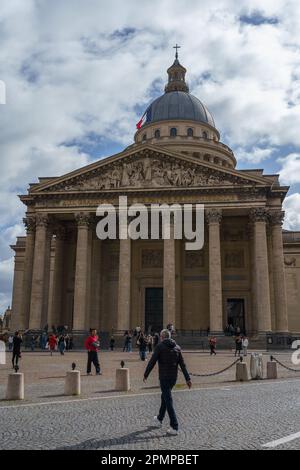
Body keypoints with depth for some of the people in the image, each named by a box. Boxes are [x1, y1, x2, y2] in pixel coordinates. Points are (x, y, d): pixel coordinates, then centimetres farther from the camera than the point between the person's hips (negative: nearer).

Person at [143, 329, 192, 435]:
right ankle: (159, 418, 40)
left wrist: (145, 375, -1)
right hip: (174, 377, 6)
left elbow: (152, 362, -12)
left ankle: (174, 427, -7)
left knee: (168, 401, -4)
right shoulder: (177, 347, 5)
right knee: (165, 396, 24)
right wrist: (187, 379, 1)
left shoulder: (160, 346, -10)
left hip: (164, 377, -6)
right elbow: (182, 364, 2)